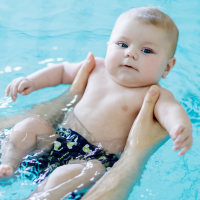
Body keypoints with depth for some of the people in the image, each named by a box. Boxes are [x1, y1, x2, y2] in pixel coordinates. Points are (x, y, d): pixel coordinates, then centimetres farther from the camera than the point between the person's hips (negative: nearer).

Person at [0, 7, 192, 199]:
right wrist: (32, 81, 12)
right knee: (28, 126, -10)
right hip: (61, 139, 7)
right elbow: (63, 70, 23)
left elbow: (171, 109, -32)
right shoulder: (97, 68, 7)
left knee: (64, 177, -33)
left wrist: (181, 129, -56)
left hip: (97, 159, -6)